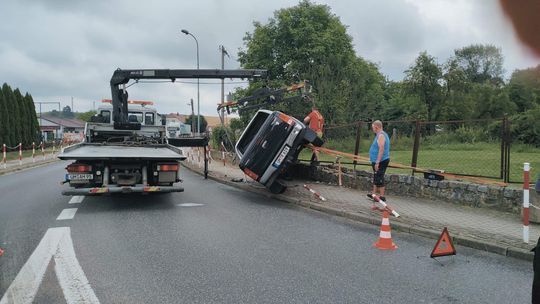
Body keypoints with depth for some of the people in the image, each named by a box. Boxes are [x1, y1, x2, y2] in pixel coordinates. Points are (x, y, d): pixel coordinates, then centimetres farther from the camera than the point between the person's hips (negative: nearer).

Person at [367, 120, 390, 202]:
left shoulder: (381, 135, -17)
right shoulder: (381, 135, 15)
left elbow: (381, 149, -25)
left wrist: (377, 162, -27)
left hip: (381, 161, -11)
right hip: (378, 161, 11)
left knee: (379, 178, -6)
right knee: (376, 178, 19)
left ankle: (382, 196, -2)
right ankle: (374, 193, 30)